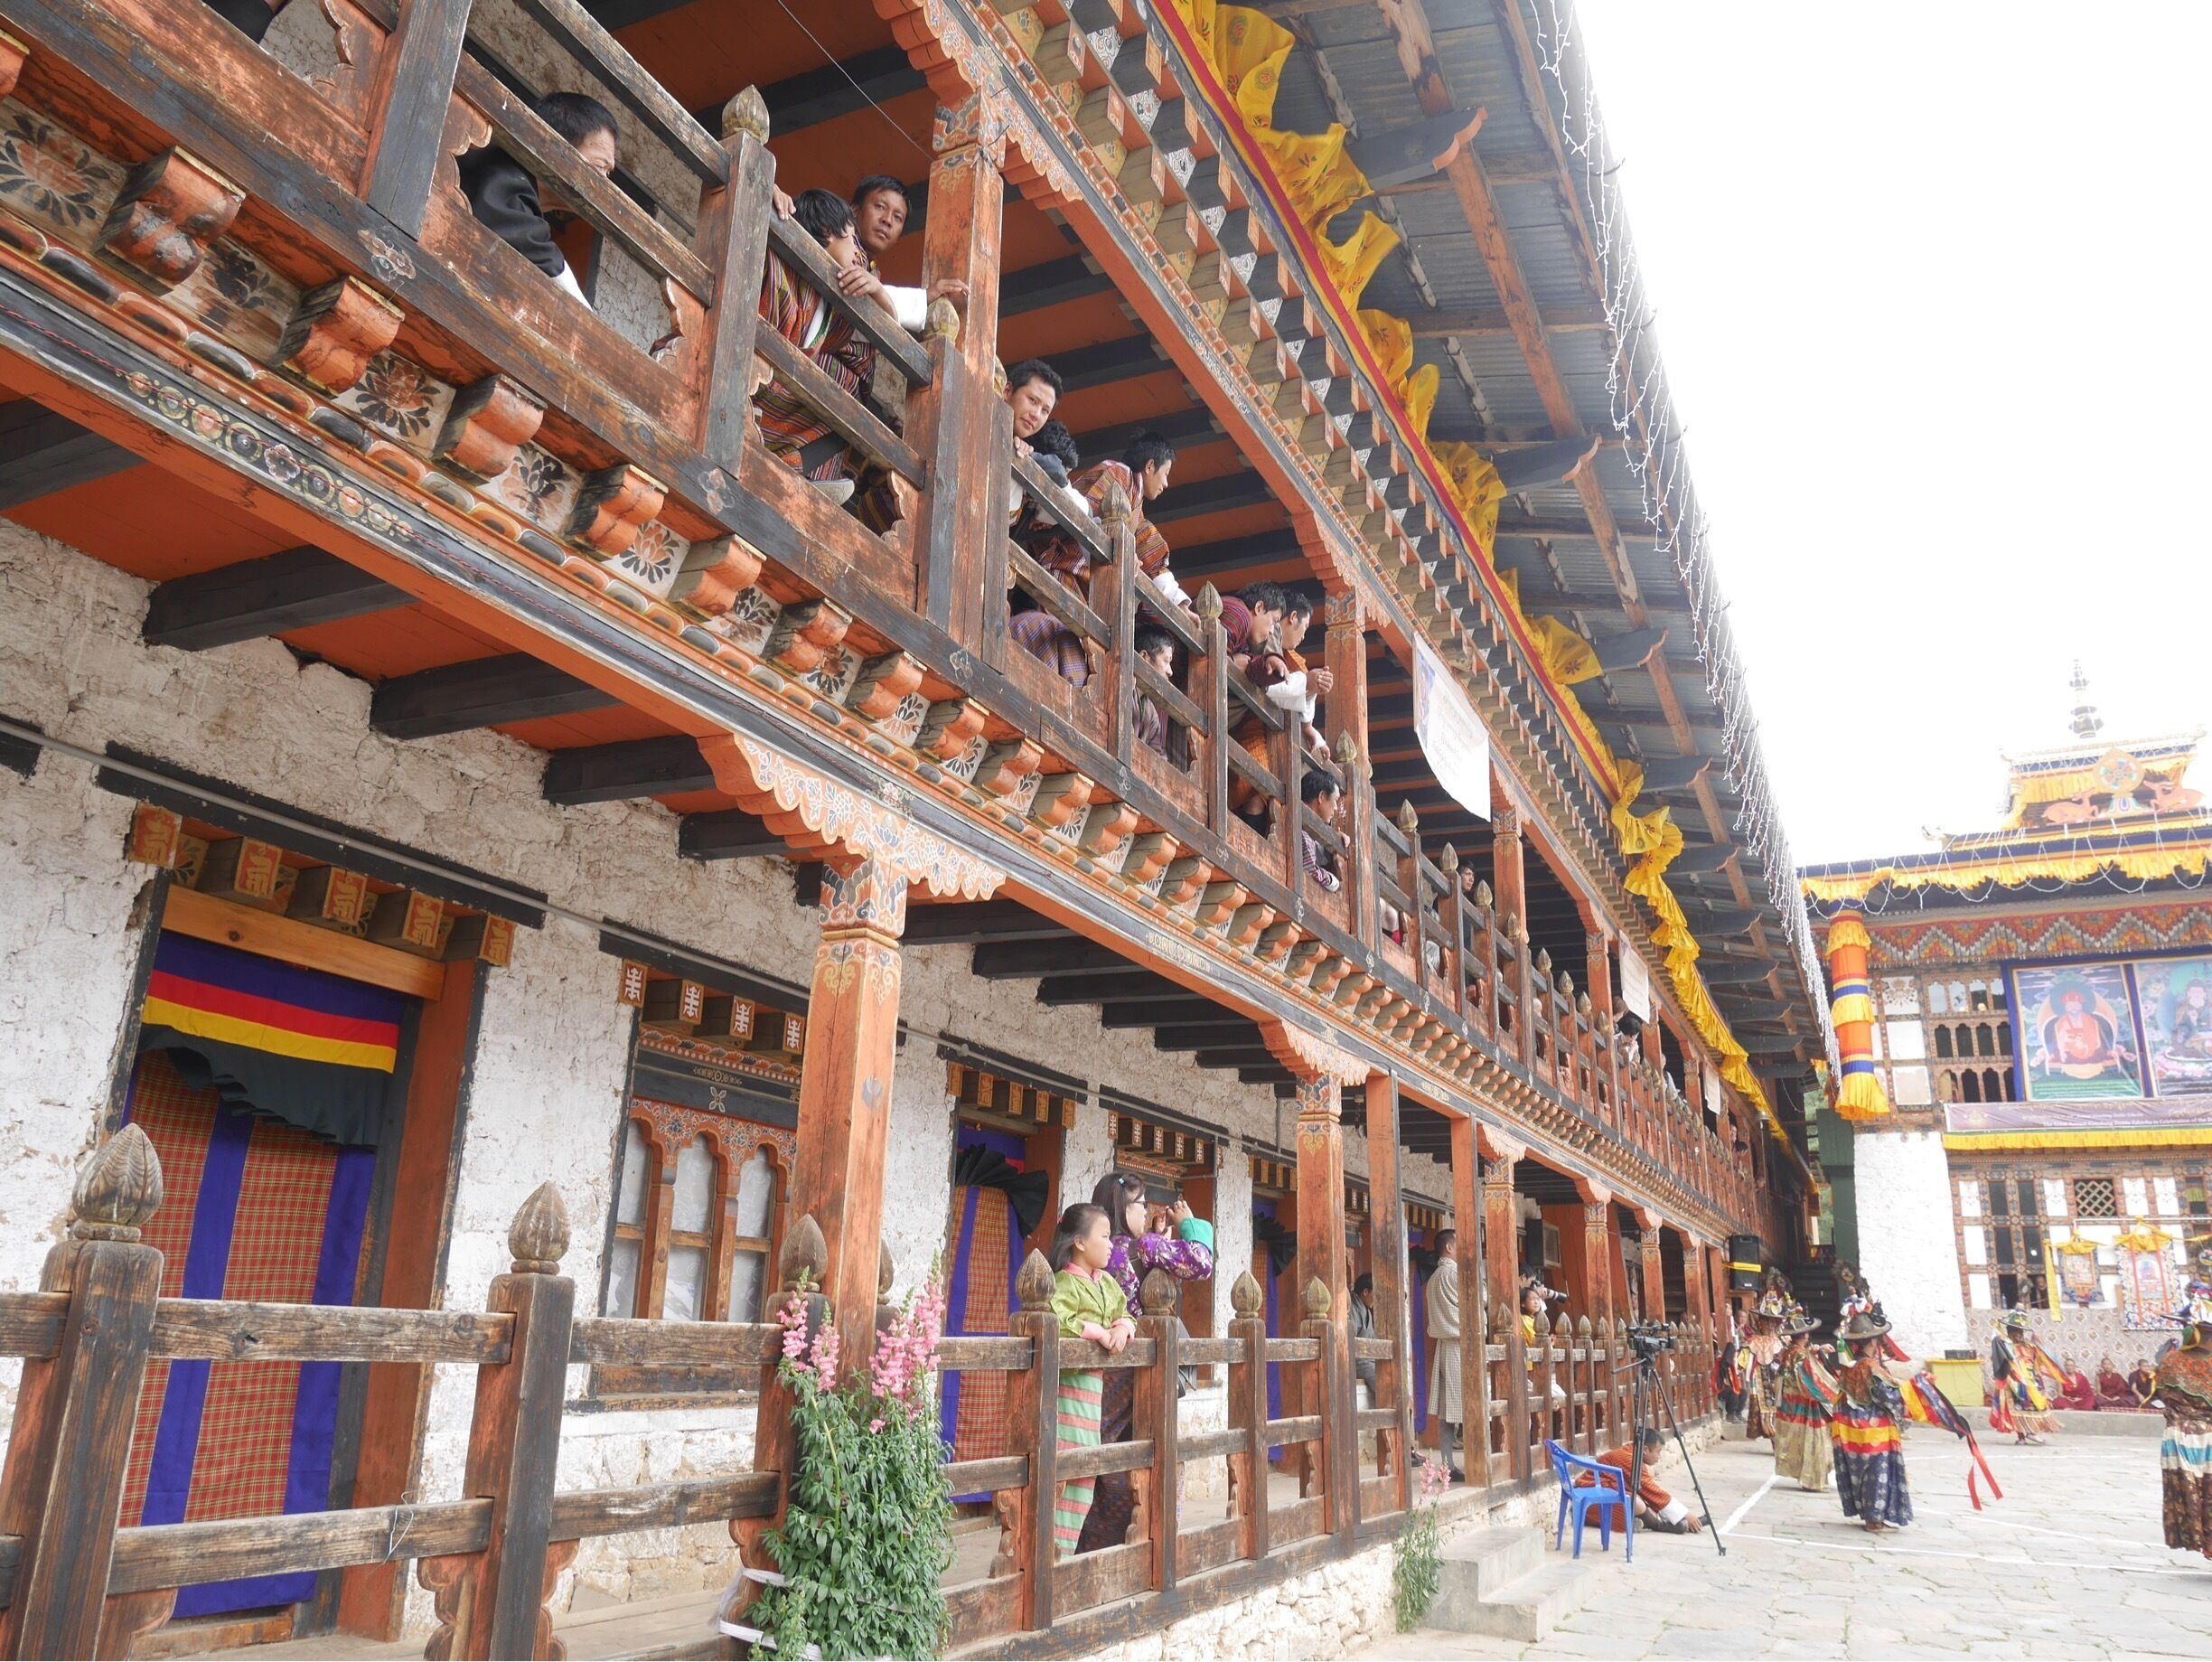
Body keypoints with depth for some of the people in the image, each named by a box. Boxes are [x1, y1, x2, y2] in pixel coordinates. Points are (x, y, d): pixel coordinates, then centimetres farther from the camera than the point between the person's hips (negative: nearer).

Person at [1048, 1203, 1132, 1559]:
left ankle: (1064, 1550, 20)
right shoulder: (1065, 1282, -13)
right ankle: (1049, 1552, -1)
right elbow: (1055, 1321, -28)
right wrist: (1099, 1333, -22)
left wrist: (1123, 1329, -8)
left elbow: (1124, 1316, 16)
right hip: (1066, 1382, -9)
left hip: (1095, 1381, 9)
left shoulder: (1108, 1283, 14)